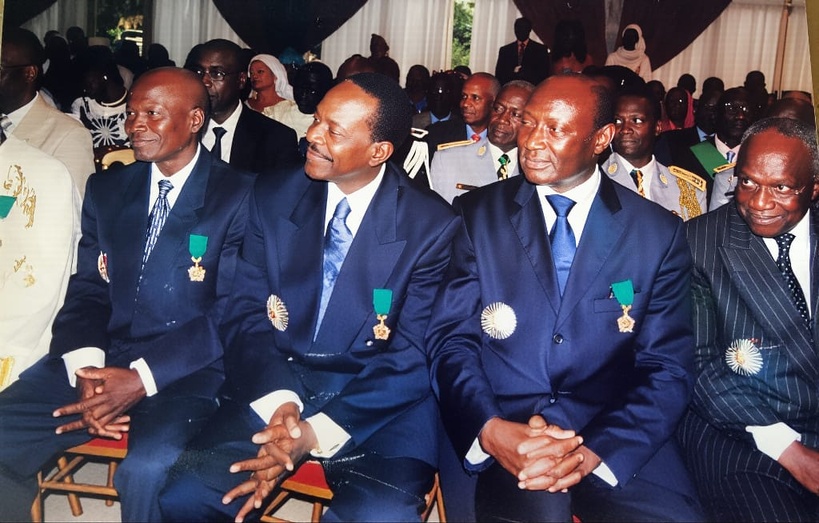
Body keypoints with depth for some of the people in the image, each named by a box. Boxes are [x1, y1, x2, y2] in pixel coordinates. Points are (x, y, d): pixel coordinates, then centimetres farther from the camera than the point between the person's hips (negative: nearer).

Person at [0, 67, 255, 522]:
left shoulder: (240, 196, -3)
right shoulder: (106, 189, 14)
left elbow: (231, 313, -9)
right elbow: (86, 291, 12)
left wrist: (141, 379, -17)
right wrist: (86, 368, -8)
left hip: (185, 371, -5)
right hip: (101, 362, 5)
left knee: (147, 470, -33)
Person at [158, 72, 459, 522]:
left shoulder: (431, 226, -7)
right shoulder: (272, 199, 2)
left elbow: (411, 358, -8)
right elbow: (246, 316, 1)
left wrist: (316, 432, -19)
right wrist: (280, 402, -18)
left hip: (379, 403, -2)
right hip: (273, 390, 3)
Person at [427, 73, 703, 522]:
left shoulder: (659, 232, 4)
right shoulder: (478, 214, 4)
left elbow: (668, 368, 0)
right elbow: (450, 339, -1)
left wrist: (595, 452, -17)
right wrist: (490, 430, -20)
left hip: (618, 438, 2)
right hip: (503, 430, -1)